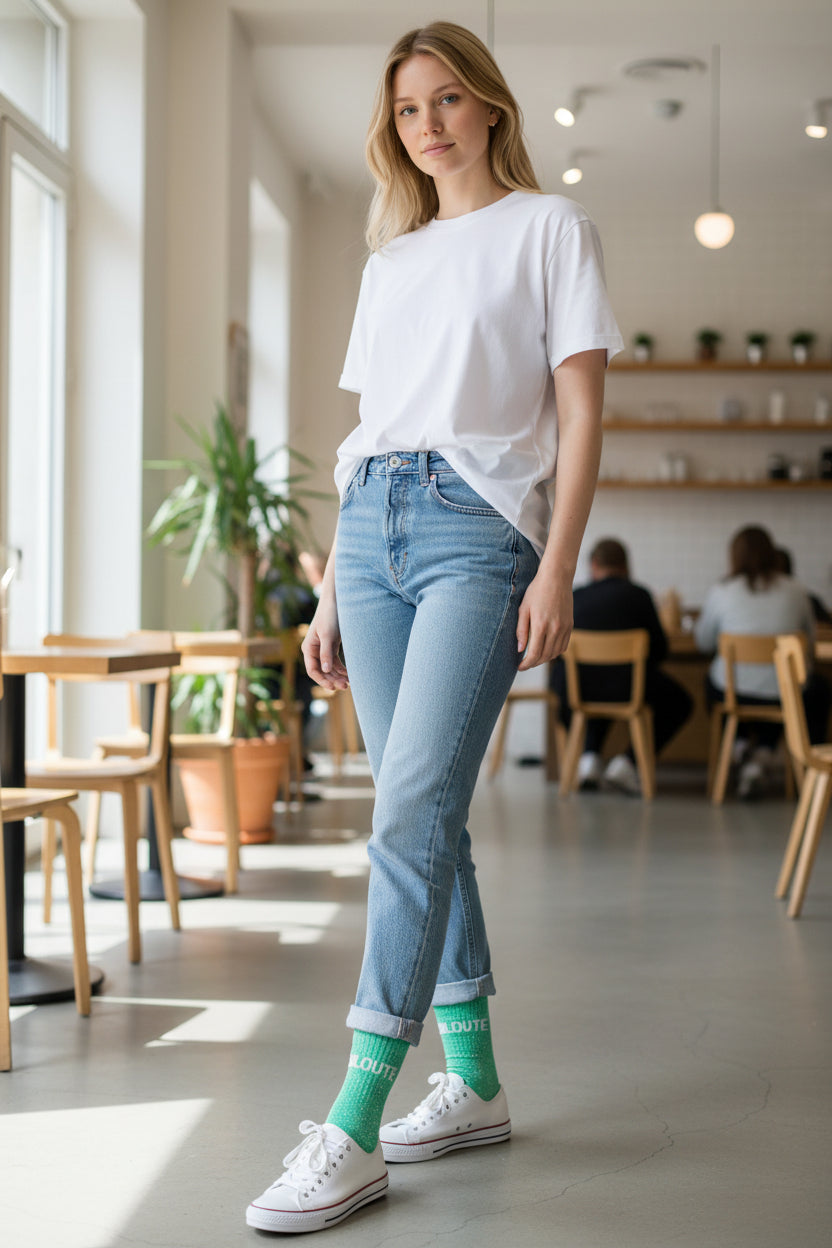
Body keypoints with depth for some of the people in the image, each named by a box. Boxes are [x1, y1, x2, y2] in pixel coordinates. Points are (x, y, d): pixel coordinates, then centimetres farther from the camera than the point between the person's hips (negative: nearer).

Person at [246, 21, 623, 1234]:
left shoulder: (546, 227, 6)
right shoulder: (391, 260, 22)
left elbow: (580, 412, -1)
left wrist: (557, 567, -12)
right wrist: (331, 588, 15)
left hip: (479, 526, -6)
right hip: (373, 528, 6)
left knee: (413, 813, -16)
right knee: (424, 816, 5)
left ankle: (353, 1133, -16)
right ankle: (474, 1085, 15)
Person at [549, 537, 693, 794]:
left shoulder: (573, 597, 8)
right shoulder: (638, 595, 3)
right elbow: (660, 650, 5)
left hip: (573, 691, 4)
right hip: (627, 690, -3)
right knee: (679, 703, 22)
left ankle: (589, 756, 15)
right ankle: (627, 762, 6)